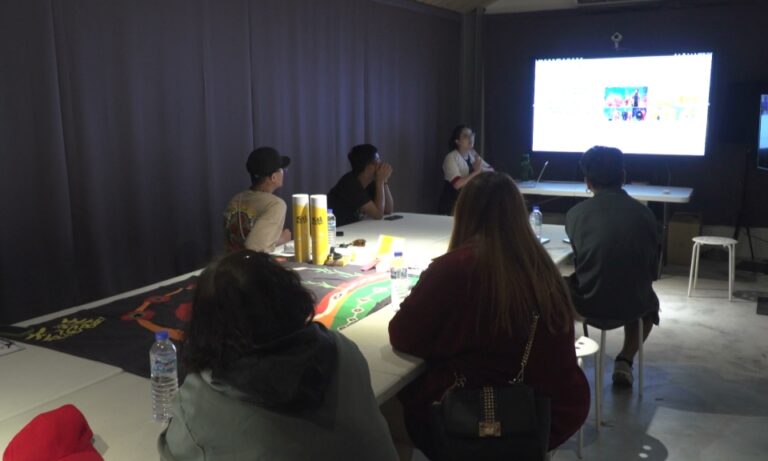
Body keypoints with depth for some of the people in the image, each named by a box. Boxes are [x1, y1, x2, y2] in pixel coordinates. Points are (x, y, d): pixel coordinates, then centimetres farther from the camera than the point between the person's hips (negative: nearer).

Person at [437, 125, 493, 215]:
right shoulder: (451, 158, -15)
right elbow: (457, 184, -27)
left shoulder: (473, 154, 6)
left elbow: (491, 171, 3)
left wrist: (480, 169, -16)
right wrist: (476, 172, -21)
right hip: (453, 204, -6)